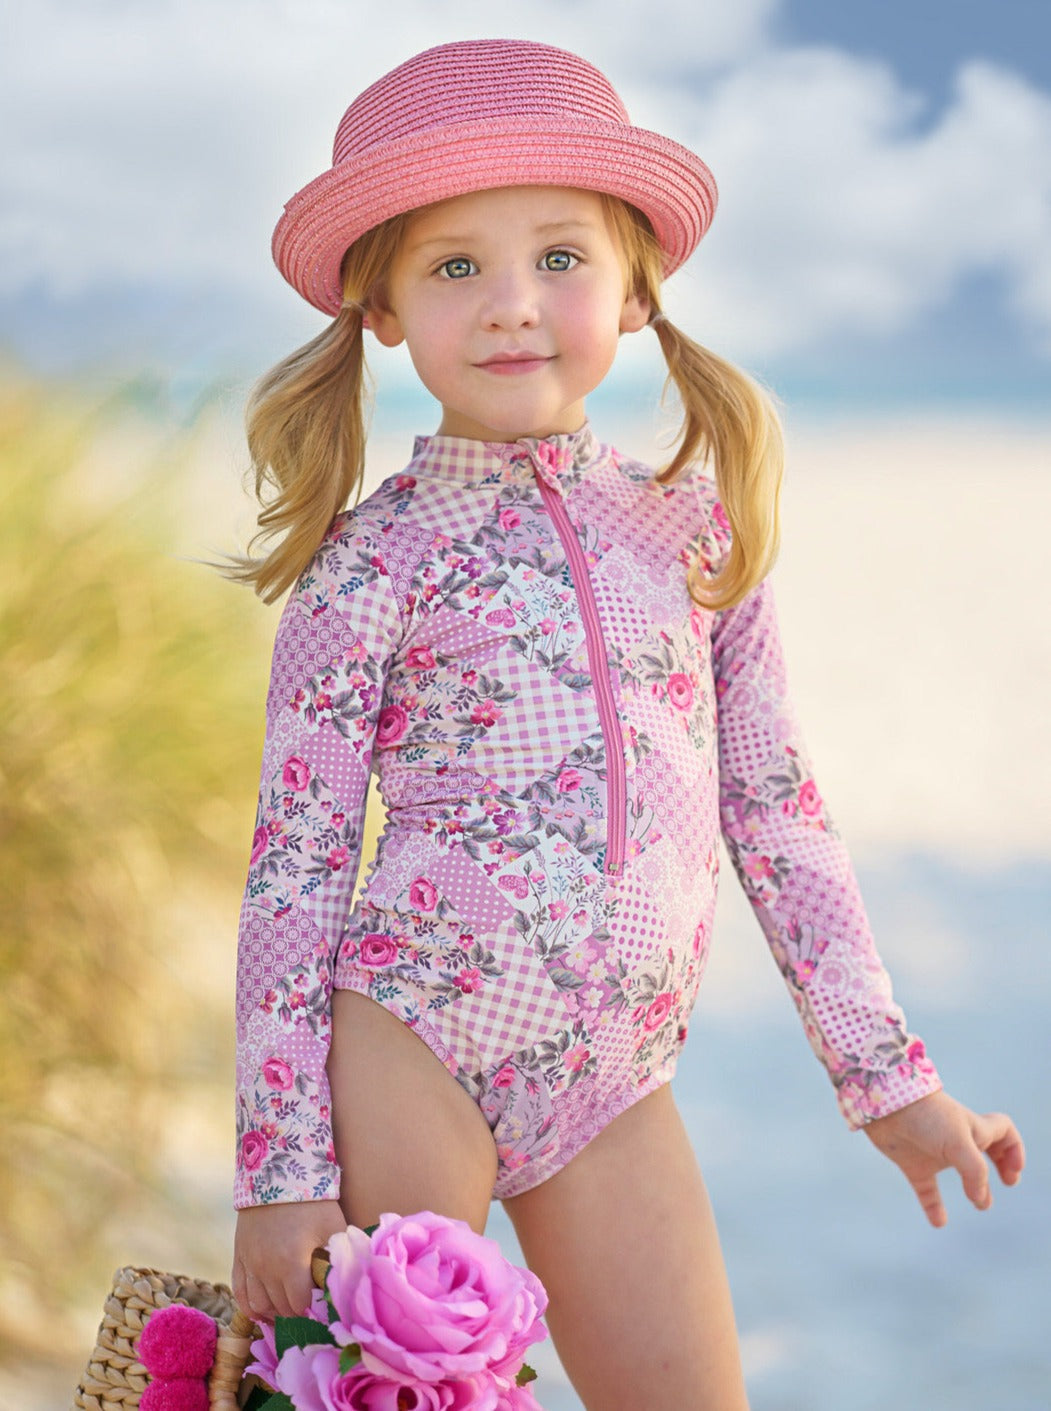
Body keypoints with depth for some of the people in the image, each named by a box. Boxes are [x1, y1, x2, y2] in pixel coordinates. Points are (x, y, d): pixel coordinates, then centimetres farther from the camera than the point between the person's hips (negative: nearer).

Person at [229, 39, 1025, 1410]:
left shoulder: (697, 528, 8)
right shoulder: (373, 564, -3)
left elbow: (778, 812, 13)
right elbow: (294, 869, -3)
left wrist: (890, 1077, 12)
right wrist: (284, 1168, -7)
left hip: (613, 1082, 4)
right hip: (407, 1042, -3)